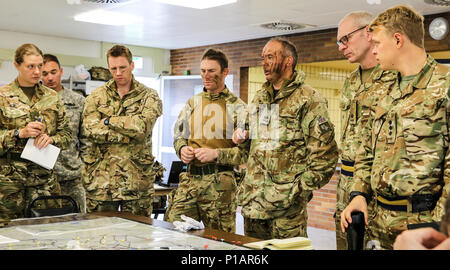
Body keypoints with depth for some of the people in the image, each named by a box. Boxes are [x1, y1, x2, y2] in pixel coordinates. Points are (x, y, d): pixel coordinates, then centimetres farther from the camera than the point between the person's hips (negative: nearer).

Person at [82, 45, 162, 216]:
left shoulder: (149, 96, 4)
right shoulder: (96, 97, 8)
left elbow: (143, 125, -16)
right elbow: (90, 130, -8)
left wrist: (109, 120, -8)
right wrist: (129, 134, -13)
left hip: (137, 180, -1)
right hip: (100, 179, 1)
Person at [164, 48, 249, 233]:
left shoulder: (236, 107, -3)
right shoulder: (192, 103, 14)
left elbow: (247, 151, -8)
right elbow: (178, 135, 23)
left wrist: (216, 154, -18)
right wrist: (182, 149, 1)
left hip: (220, 183, -4)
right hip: (189, 178, 5)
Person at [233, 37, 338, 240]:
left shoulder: (308, 100, -7)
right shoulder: (260, 97, 15)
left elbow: (325, 153, -11)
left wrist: (301, 189, -14)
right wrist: (243, 134, 7)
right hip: (253, 197, 7)